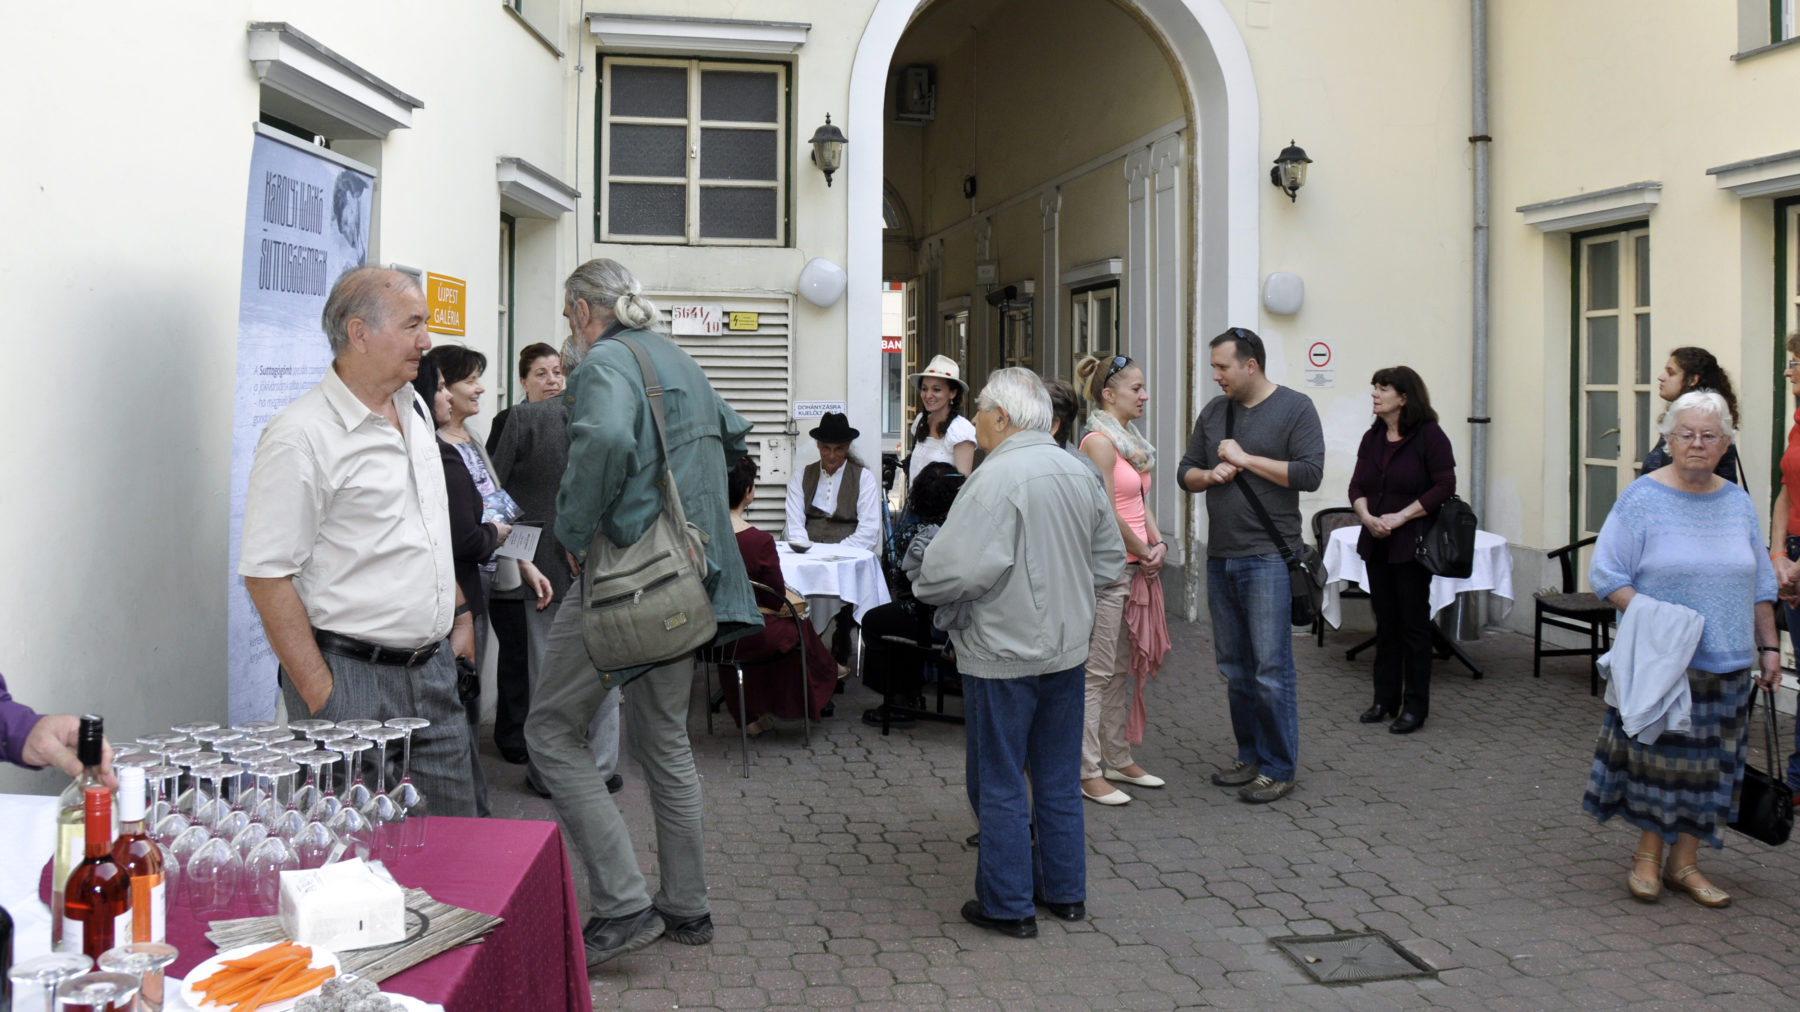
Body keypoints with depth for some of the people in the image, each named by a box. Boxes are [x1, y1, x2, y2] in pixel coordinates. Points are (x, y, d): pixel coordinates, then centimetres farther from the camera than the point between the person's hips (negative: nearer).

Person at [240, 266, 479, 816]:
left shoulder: (415, 409, 11)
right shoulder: (300, 436, -14)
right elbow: (266, 574, -16)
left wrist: (460, 612, 18)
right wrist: (319, 697, -17)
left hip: (434, 667, 7)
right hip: (352, 678, -7)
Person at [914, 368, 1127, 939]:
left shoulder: (997, 477, -19)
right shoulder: (1081, 474, 5)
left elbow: (957, 569, -26)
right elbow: (1110, 562, 13)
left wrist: (926, 588, -6)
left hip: (1002, 655, -7)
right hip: (1066, 648, 7)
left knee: (998, 784, 6)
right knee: (1059, 779, 17)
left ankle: (1008, 905, 14)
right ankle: (1065, 892, 28)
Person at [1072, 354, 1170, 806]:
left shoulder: (1131, 440, 15)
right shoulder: (1099, 441, -14)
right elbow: (1107, 512, -18)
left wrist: (1158, 544, 3)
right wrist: (1143, 551, -8)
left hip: (1134, 567, 9)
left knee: (1122, 668, 15)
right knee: (1097, 671, -4)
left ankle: (1118, 759, 25)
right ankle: (1089, 773, 3)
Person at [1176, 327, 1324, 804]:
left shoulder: (1295, 408, -3)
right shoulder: (1214, 411, 13)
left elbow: (1310, 473, -13)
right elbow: (1186, 471, 18)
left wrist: (1245, 459, -12)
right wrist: (1210, 475, -4)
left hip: (1268, 556, -6)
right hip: (1220, 557, 6)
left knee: (1271, 669, -6)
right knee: (1234, 667, 11)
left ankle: (1278, 769, 4)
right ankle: (1250, 756, 23)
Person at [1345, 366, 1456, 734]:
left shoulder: (1429, 435, -8)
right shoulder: (1372, 438, 11)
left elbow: (1444, 486, -13)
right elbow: (1357, 486, 10)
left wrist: (1400, 517, -17)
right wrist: (1367, 517, -10)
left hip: (1412, 544, -6)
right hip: (1376, 544, 6)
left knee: (1414, 624, 1)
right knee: (1385, 623, 12)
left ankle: (1415, 707, 10)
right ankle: (1385, 700, 21)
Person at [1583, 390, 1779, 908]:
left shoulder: (1739, 504, 8)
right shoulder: (1642, 498, -7)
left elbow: (1760, 585, 15)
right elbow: (1606, 573, -8)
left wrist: (1769, 647, 11)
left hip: (1726, 662, 4)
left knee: (1707, 761, 8)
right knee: (1658, 754, 2)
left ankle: (1684, 861, 19)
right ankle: (1648, 853, 19)